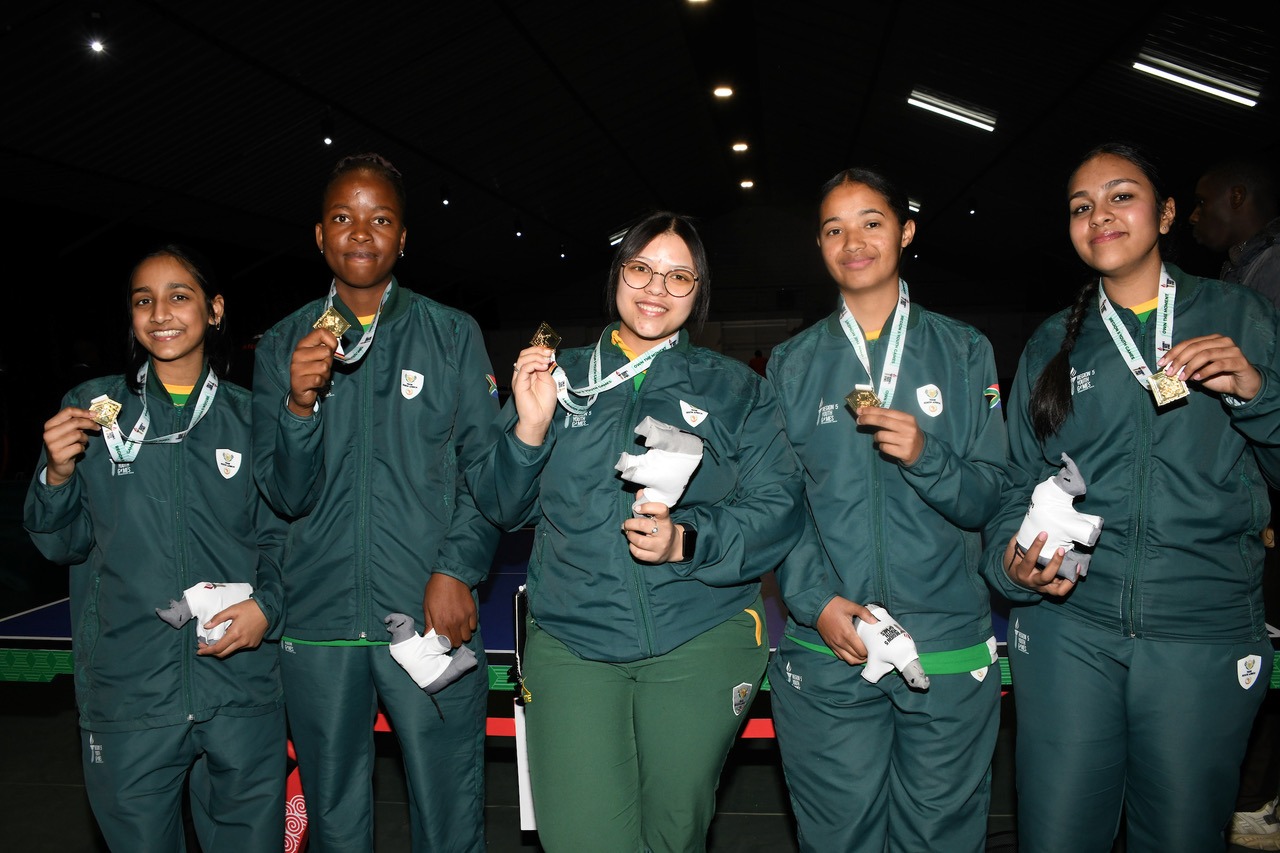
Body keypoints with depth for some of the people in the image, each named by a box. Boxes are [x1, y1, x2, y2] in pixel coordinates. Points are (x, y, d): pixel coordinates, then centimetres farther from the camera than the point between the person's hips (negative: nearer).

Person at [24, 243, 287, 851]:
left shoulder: (249, 418, 3)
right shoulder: (92, 408, 4)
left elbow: (279, 535, 7)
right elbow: (61, 544, 6)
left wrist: (267, 607, -10)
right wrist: (59, 474, -12)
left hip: (241, 688, 0)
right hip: (127, 694, 0)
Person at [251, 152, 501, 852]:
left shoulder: (453, 335, 2)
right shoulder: (282, 346, 6)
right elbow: (287, 495, 0)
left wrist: (456, 569, -13)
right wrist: (300, 402, -17)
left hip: (433, 617, -2)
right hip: (319, 622, 2)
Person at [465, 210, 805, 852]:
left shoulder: (737, 391, 8)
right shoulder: (558, 377, 11)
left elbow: (778, 510, -1)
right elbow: (502, 509, 10)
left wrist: (687, 542, -18)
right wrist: (529, 426, -9)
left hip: (702, 642, 0)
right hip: (571, 643, 1)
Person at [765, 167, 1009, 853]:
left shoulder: (963, 351, 5)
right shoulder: (792, 364, 6)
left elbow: (988, 500, 2)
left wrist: (924, 456, -17)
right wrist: (815, 601, -12)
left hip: (949, 651, 0)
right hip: (826, 651, 0)